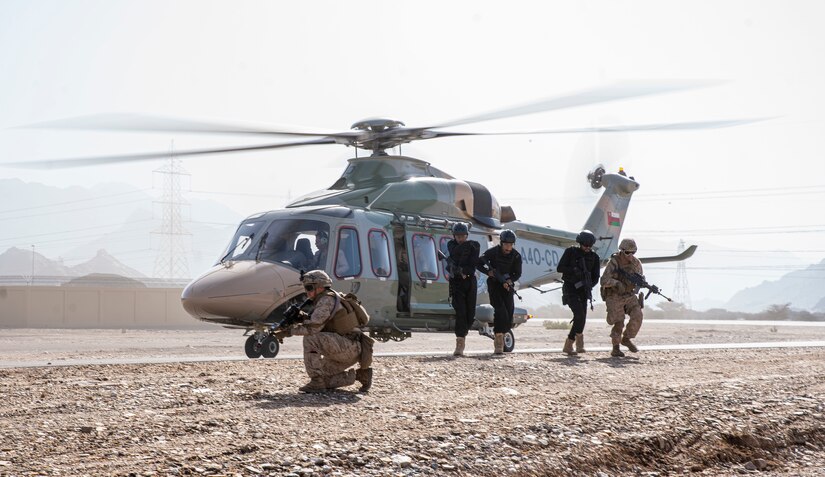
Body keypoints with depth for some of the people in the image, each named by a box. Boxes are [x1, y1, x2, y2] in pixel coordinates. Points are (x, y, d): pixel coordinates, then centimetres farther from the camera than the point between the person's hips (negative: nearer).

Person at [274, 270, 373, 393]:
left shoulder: (327, 300, -14)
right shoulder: (321, 301, 18)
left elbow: (313, 328, -22)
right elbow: (317, 324, 19)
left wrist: (288, 332, -15)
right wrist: (304, 317, 2)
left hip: (349, 346, -10)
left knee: (310, 339, -22)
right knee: (324, 378, 11)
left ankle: (317, 382, -18)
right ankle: (360, 375, 15)